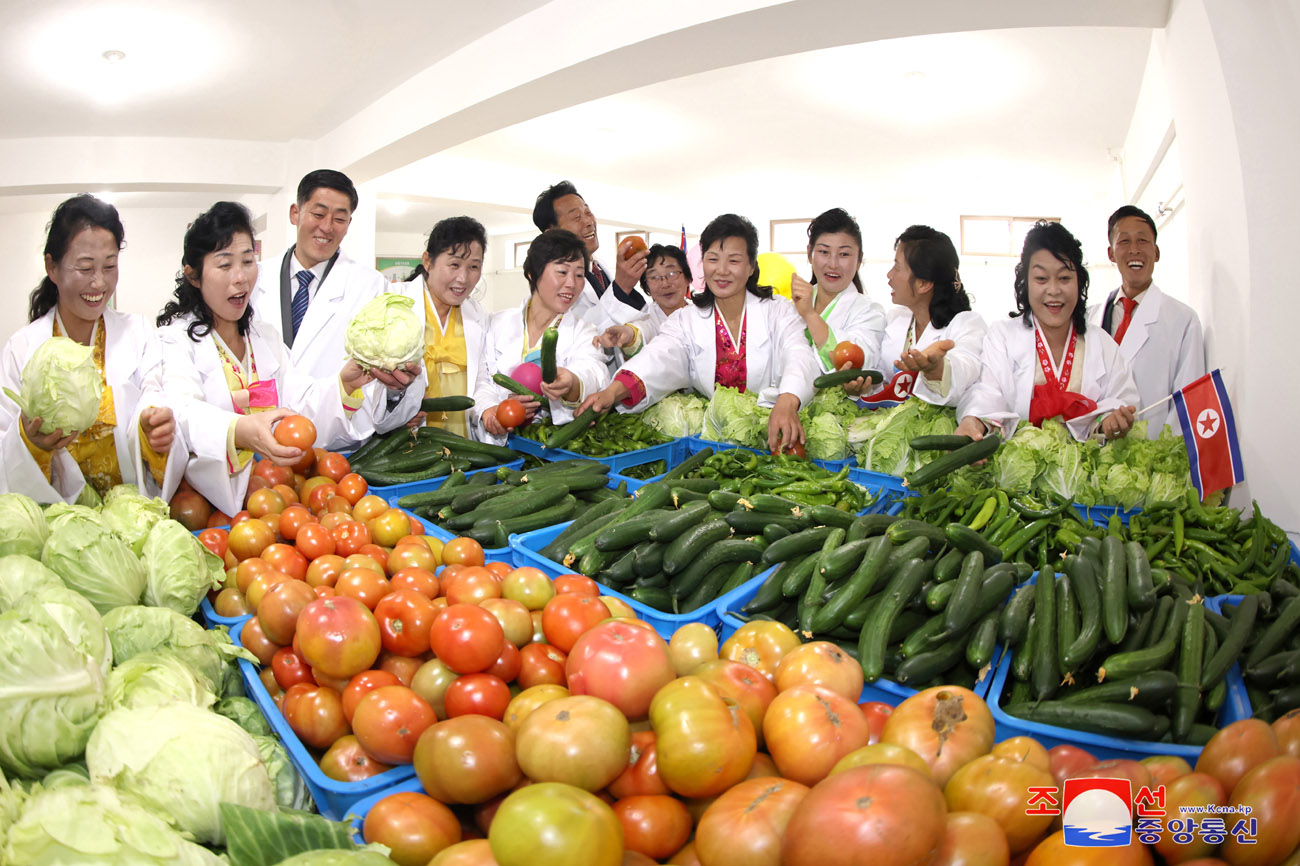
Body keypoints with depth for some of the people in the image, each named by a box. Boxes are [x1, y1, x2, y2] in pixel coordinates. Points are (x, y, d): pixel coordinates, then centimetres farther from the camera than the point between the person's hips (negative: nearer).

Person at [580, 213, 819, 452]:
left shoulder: (779, 312, 5)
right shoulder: (685, 321, 8)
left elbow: (799, 356, -15)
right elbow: (659, 359, -13)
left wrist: (786, 403, -40)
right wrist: (613, 391, -37)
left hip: (768, 432, -2)